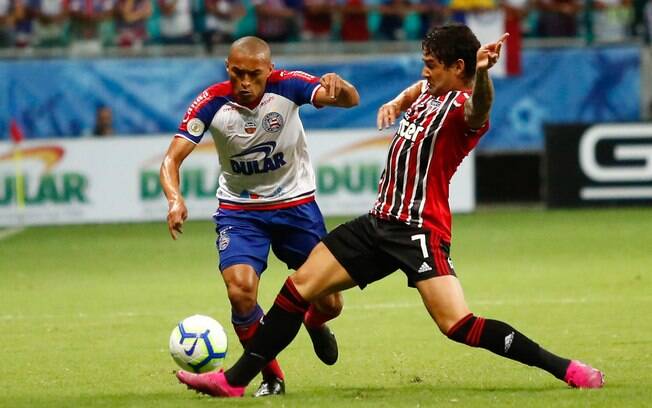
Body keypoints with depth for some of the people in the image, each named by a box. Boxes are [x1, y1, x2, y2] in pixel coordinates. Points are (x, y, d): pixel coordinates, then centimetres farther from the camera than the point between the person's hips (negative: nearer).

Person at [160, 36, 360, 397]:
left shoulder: (287, 86, -18)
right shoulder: (212, 103, -19)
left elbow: (351, 100, -25)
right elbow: (172, 159, -22)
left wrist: (337, 85, -49)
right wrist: (174, 199, -42)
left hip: (296, 205, 1)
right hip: (239, 211, -1)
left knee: (329, 302, 4)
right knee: (240, 291, -24)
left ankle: (314, 323, 45)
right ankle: (271, 376, 0)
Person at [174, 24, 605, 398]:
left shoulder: (462, 107, -14)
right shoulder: (429, 91, 12)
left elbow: (479, 108, -41)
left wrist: (482, 72, -63)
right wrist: (396, 104, 16)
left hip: (420, 229, -9)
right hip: (382, 220, 9)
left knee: (459, 325, -22)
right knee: (299, 286, 9)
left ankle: (566, 369, -14)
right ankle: (235, 380, 17)